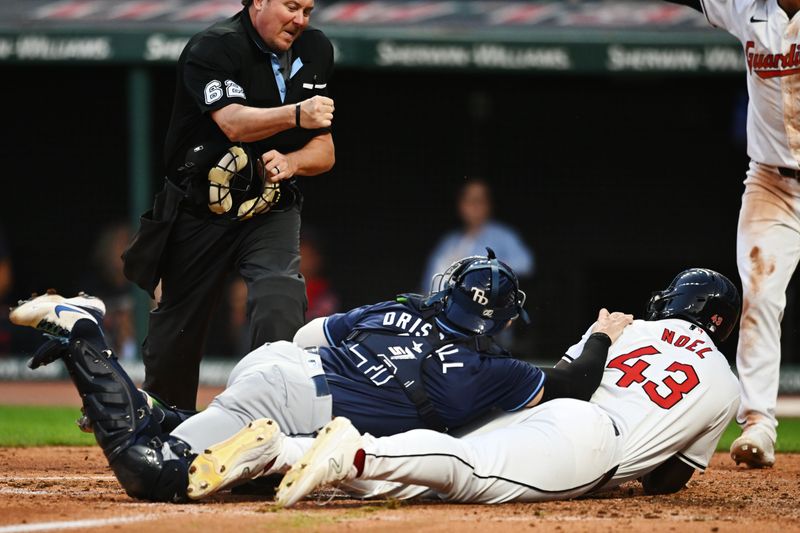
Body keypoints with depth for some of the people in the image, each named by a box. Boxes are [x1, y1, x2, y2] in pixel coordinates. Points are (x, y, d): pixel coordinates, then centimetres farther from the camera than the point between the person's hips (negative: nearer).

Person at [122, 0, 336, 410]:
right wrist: (296, 115, -50)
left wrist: (291, 162, -17)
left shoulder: (315, 50, 3)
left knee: (279, 314, -26)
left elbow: (325, 153, 6)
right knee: (174, 340, 11)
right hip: (198, 217, -3)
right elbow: (233, 122, -33)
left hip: (270, 214, 3)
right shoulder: (213, 48, -16)